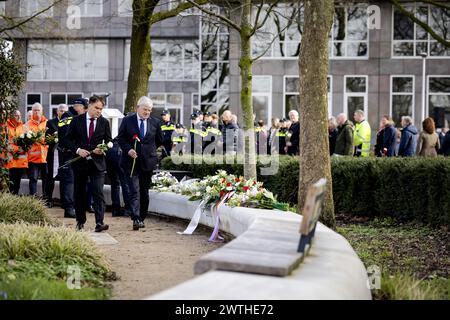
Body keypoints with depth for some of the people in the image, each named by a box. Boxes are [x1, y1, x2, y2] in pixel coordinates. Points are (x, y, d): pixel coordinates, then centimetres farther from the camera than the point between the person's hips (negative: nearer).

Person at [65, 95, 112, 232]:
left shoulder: (104, 123, 4)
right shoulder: (76, 121, 2)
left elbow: (109, 141, 10)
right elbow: (69, 139, 4)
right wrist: (77, 150, -12)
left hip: (97, 163, -1)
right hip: (80, 162, 1)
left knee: (98, 192, -12)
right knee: (79, 193, 10)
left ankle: (99, 223, -17)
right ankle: (80, 222, 22)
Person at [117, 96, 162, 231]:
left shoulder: (155, 122, 6)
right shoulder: (127, 121, 1)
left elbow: (159, 140, 19)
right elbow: (120, 138, 2)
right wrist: (128, 150, -12)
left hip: (148, 161, 3)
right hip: (131, 162, -3)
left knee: (144, 192, 9)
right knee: (134, 191, -11)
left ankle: (142, 218, 19)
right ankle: (136, 219, -18)